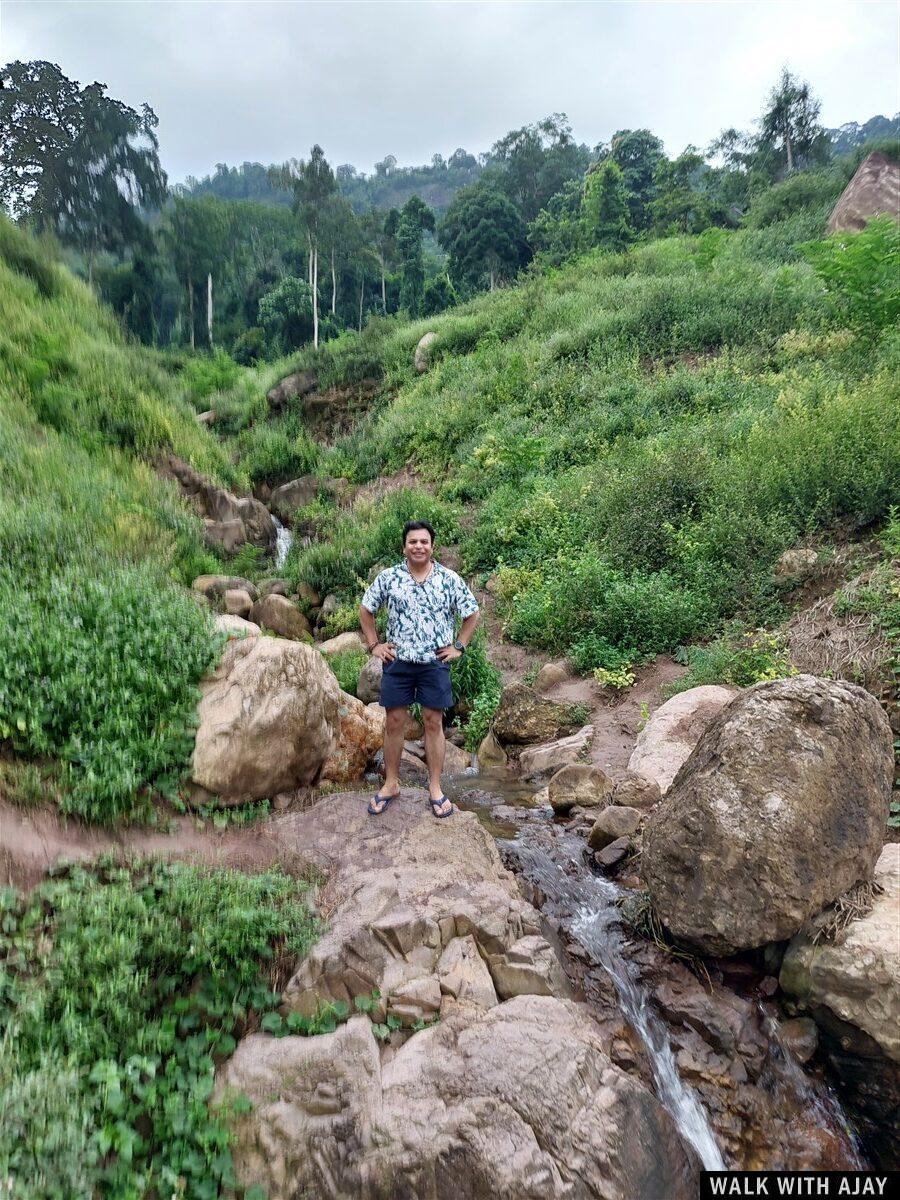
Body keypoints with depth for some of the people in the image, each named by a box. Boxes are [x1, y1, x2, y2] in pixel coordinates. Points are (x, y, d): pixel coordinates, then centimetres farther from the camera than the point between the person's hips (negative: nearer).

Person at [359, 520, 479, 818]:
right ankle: (391, 784, 22)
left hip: (435, 663, -1)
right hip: (397, 662, 1)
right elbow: (365, 610, 9)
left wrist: (458, 647, 1)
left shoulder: (450, 580, -3)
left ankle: (435, 788, 17)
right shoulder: (387, 578, -2)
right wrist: (374, 645, 4)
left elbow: (472, 614, 7)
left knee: (434, 723, 5)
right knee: (393, 723, 7)